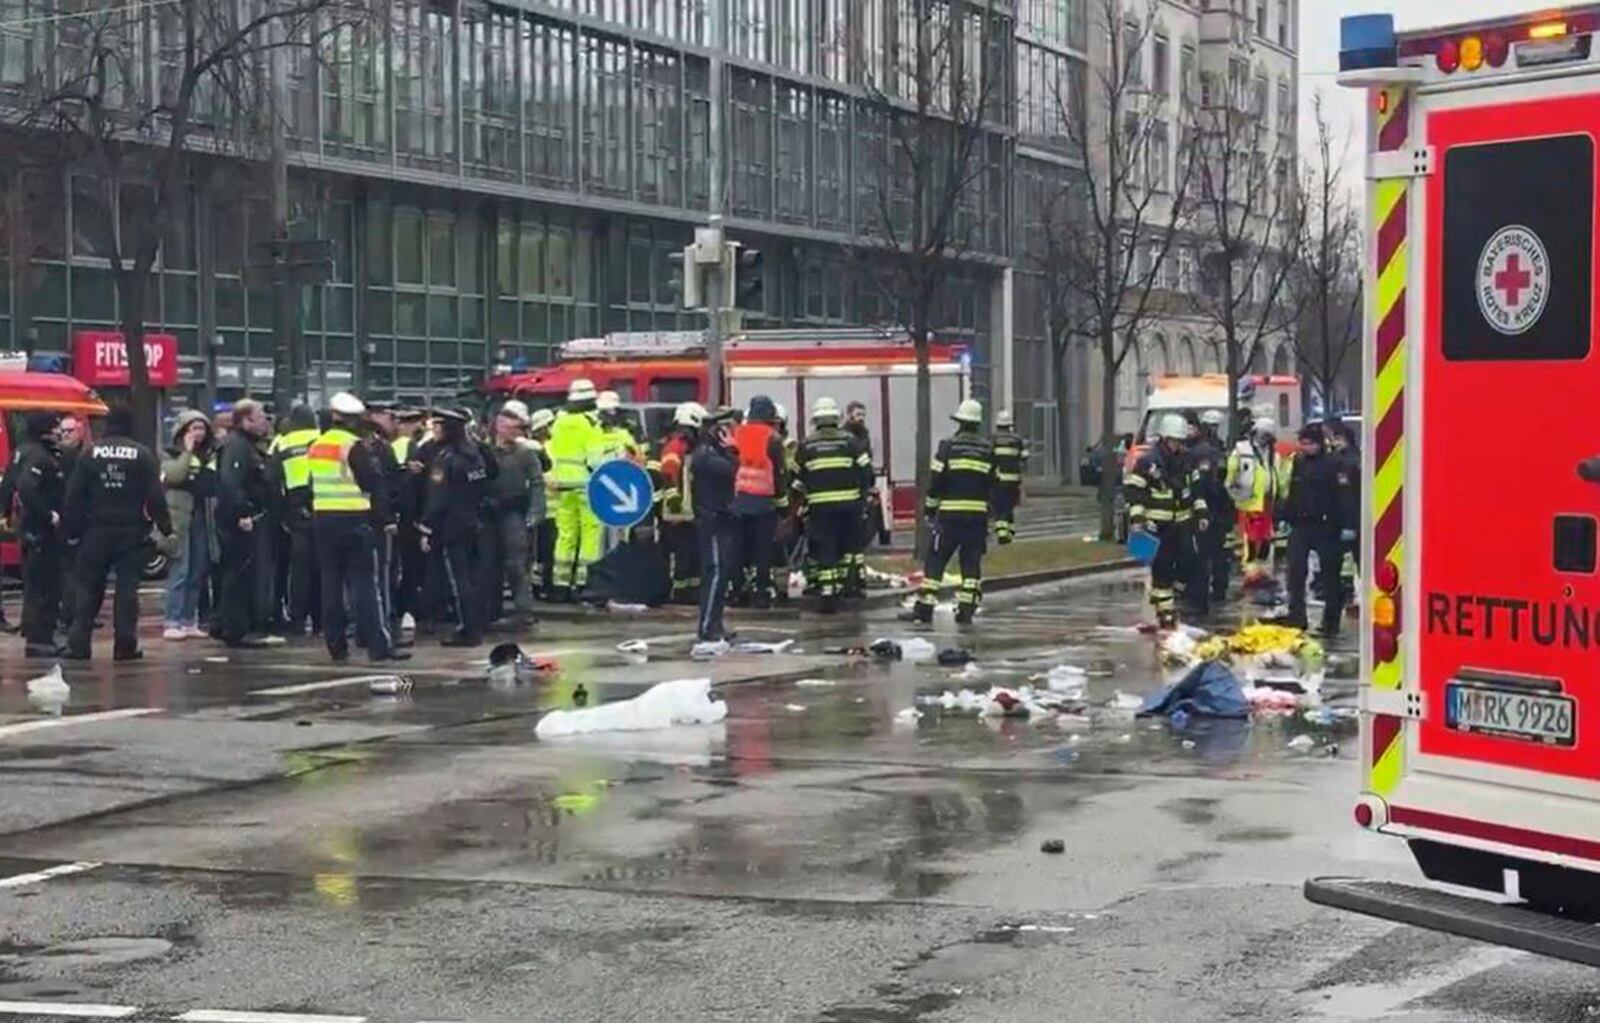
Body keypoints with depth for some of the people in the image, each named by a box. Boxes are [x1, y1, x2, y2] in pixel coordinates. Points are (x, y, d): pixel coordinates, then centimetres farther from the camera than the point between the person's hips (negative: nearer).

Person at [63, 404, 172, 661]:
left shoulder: (90, 452, 1)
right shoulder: (142, 454, -4)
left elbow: (75, 494, 0)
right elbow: (155, 495, -8)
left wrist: (72, 527, 5)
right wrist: (165, 527, -3)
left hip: (96, 530, 2)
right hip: (131, 531, -2)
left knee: (89, 588, 8)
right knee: (127, 587, 2)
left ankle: (78, 644, 5)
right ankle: (125, 645, -2)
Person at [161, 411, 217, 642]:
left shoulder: (209, 456, 16)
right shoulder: (172, 455, 1)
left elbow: (217, 486, 18)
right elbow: (174, 475, -19)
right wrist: (188, 452, -13)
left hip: (203, 519, 6)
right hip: (180, 518, -6)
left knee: (198, 574, 7)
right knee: (179, 572, -10)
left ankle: (189, 621, 13)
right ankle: (173, 623, -9)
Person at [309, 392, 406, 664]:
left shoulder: (316, 447, 11)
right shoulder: (355, 447, -11)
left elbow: (313, 483, 17)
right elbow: (374, 482, -12)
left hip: (322, 519, 6)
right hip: (354, 520, -6)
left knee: (331, 583, 8)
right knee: (364, 584, -6)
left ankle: (336, 646, 9)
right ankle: (378, 646, -9)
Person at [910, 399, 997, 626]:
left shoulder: (948, 446, -4)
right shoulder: (988, 450, 6)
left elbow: (936, 481, -5)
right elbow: (994, 485, 9)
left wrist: (929, 507, 5)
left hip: (950, 514, -3)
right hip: (978, 514, 3)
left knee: (936, 560, 2)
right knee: (971, 563, 8)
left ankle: (924, 607, -3)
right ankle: (967, 609, 5)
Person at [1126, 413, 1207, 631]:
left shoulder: (1185, 462, 12)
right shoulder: (1147, 462, -7)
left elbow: (1196, 490, 21)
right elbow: (1132, 491, -10)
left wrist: (1200, 514, 13)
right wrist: (1137, 519, -18)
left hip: (1182, 524, 5)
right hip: (1157, 526, -5)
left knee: (1187, 563, -1)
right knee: (1161, 569, -4)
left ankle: (1173, 595, 22)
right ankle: (1165, 612, 3)